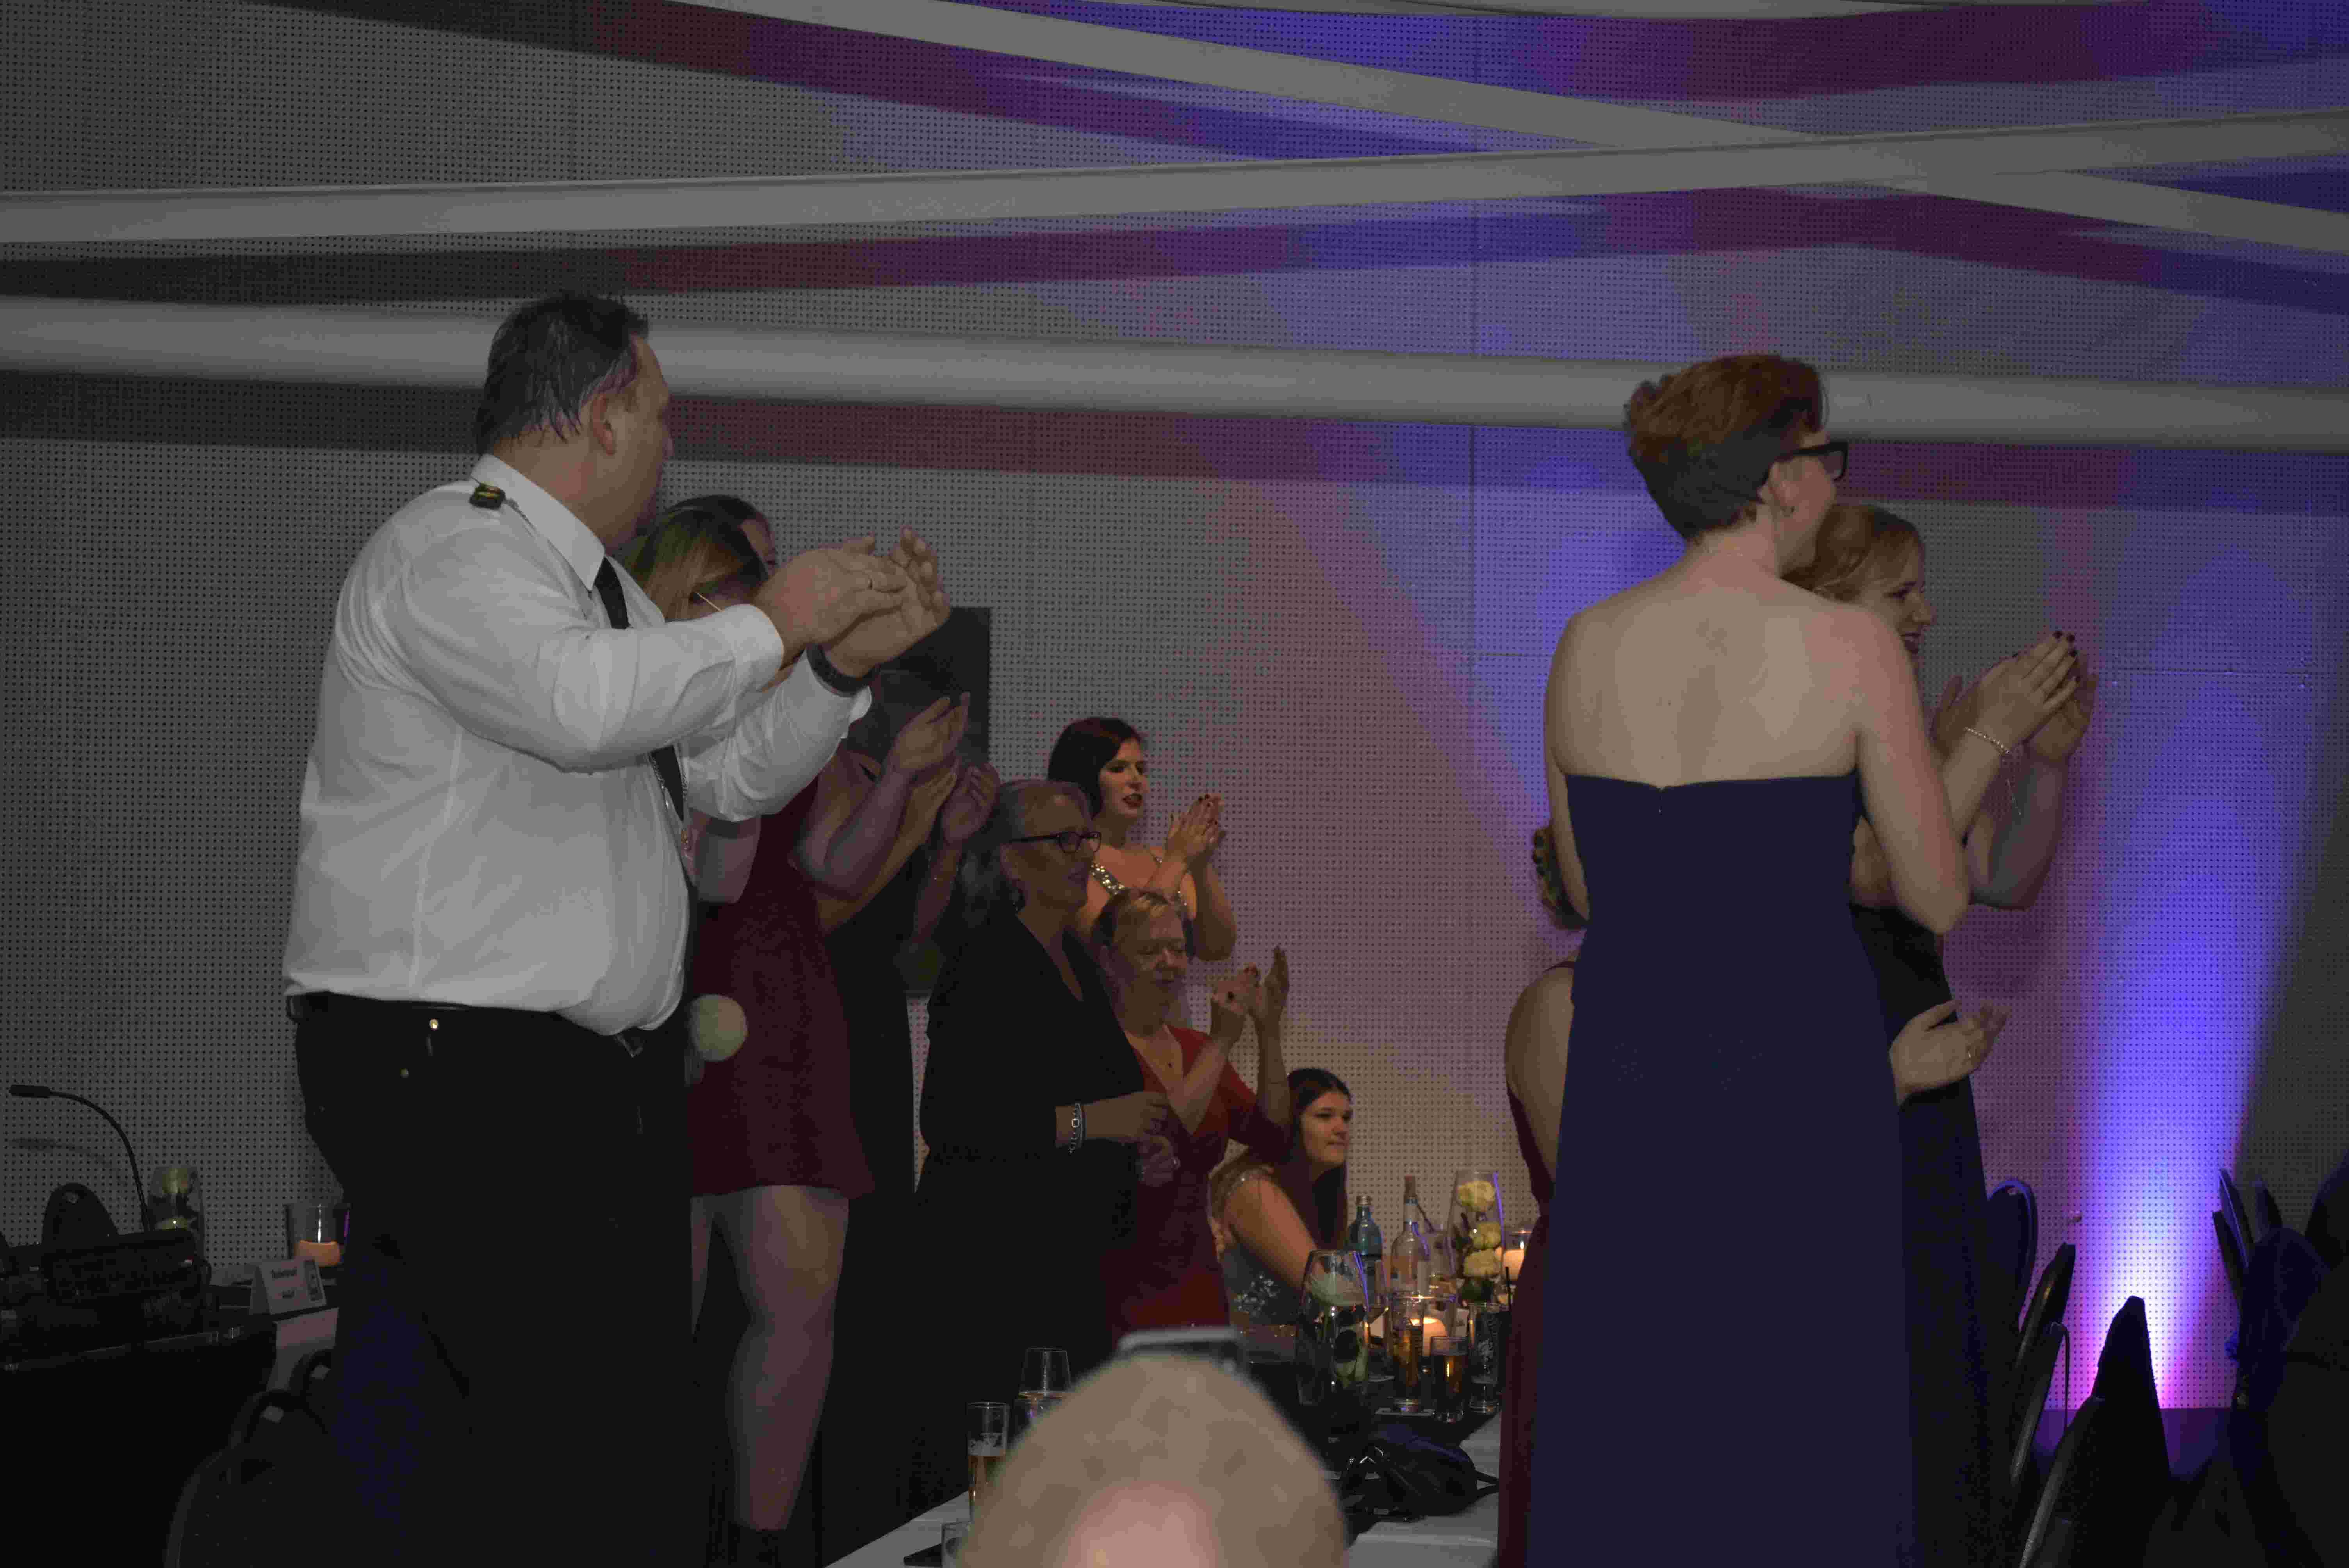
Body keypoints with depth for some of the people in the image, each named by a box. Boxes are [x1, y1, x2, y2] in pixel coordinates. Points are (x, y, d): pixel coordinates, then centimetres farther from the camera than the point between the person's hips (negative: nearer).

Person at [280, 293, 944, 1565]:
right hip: (453, 1072, -10)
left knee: (635, 1446, 4)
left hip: (604, 1074, 10)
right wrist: (773, 624, -15)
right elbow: (581, 701, -28)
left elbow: (733, 777, 28)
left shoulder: (602, 593, 21)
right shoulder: (451, 552, -9)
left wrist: (845, 661, 12)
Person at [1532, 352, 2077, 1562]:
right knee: (1792, 1462, 5)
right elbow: (1939, 901, -4)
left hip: (1626, 1069, 4)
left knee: (1621, 1452, 11)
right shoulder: (1852, 648, -12)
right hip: (1797, 1086, -4)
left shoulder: (1585, 643, 2)